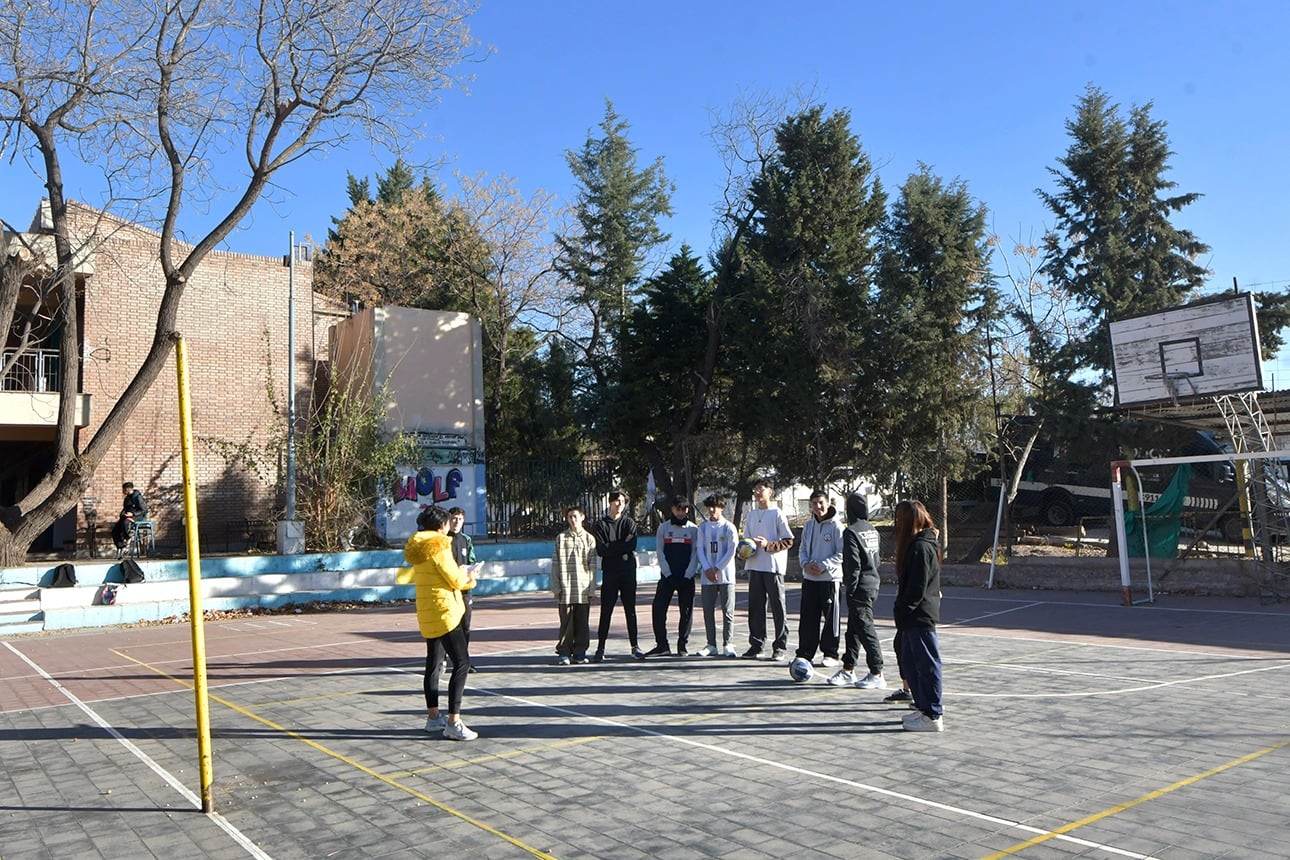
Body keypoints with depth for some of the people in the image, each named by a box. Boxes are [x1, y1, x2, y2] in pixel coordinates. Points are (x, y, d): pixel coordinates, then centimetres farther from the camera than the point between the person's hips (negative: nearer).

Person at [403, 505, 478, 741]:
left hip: (427, 615, 10)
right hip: (443, 612, -10)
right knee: (462, 663, -10)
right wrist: (464, 573, 7)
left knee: (434, 664, 17)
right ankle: (453, 723, -13)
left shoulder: (418, 548, 12)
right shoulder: (438, 546, -16)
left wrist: (467, 580, 15)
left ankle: (433, 717, 25)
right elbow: (455, 580, -14)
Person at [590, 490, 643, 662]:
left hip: (628, 572, 1)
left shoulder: (629, 523, 9)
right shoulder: (601, 525, 6)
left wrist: (612, 547, -10)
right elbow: (601, 550, -6)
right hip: (610, 572, -1)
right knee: (606, 611, -1)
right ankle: (600, 648, 4)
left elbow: (632, 546, -7)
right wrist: (622, 546, -8)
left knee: (630, 610, 6)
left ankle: (634, 646, 12)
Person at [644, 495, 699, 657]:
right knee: (658, 608, -9)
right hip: (667, 576, 0)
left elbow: (695, 553, 1)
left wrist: (688, 575, -9)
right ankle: (662, 645, -4)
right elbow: (660, 552, 3)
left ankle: (683, 644, 12)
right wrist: (668, 574, -7)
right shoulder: (663, 528, 8)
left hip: (687, 577, 0)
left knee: (687, 610, 1)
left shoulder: (693, 529, 6)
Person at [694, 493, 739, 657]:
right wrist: (707, 569, -7)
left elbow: (731, 550, -6)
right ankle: (711, 645, 12)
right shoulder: (703, 527, 9)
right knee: (708, 610, 5)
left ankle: (728, 644, 5)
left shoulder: (729, 527, -2)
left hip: (726, 575, -3)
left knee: (728, 611, -1)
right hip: (707, 576, 3)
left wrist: (717, 569, -9)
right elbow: (700, 549, 5)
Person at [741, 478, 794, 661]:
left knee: (777, 607, 0)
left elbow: (788, 541, -6)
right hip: (754, 565, 5)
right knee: (755, 606, 6)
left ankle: (780, 647, 6)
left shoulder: (777, 514, -3)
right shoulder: (750, 515, 15)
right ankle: (756, 645, 14)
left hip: (773, 566, -5)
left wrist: (768, 545, -16)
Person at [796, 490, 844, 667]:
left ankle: (831, 654, 11)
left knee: (831, 618, 2)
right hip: (809, 579, 5)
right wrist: (806, 564, -5)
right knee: (807, 618, 7)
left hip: (829, 578, -5)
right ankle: (805, 653, 14)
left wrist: (823, 566, -17)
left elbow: (841, 554, -10)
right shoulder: (809, 525, 10)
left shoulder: (836, 526, -7)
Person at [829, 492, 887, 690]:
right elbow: (876, 559, 15)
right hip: (872, 583, 9)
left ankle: (877, 675, 2)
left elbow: (853, 564, -18)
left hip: (860, 587, -9)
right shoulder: (872, 530, 10)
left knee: (865, 629, -2)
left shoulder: (851, 532, -15)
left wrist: (850, 588, -14)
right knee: (853, 629, 14)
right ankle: (848, 670, 21)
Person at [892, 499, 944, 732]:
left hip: (920, 617, -10)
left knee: (927, 665, -1)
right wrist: (901, 610, 14)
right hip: (914, 616, 10)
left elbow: (917, 588, -21)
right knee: (909, 663, 17)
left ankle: (932, 716, 7)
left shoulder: (921, 547, -18)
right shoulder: (917, 544, 13)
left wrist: (901, 610, -15)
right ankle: (924, 706, 28)